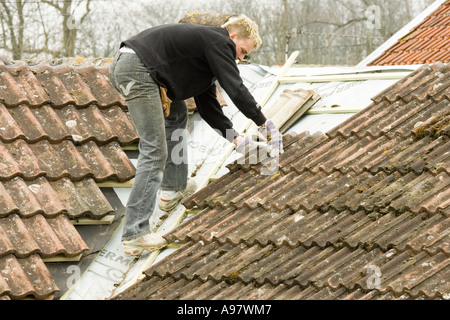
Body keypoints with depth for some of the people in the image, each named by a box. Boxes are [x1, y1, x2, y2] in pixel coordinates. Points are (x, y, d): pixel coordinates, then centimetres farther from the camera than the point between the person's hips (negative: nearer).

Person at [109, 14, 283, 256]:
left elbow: (208, 106, 28)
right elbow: (236, 89, -10)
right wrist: (264, 123, 1)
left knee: (177, 114, 32)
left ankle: (172, 189, 36)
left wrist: (235, 137, 22)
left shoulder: (207, 44, 28)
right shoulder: (219, 42, -1)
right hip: (138, 71, -11)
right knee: (155, 152, -10)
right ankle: (134, 234, -14)